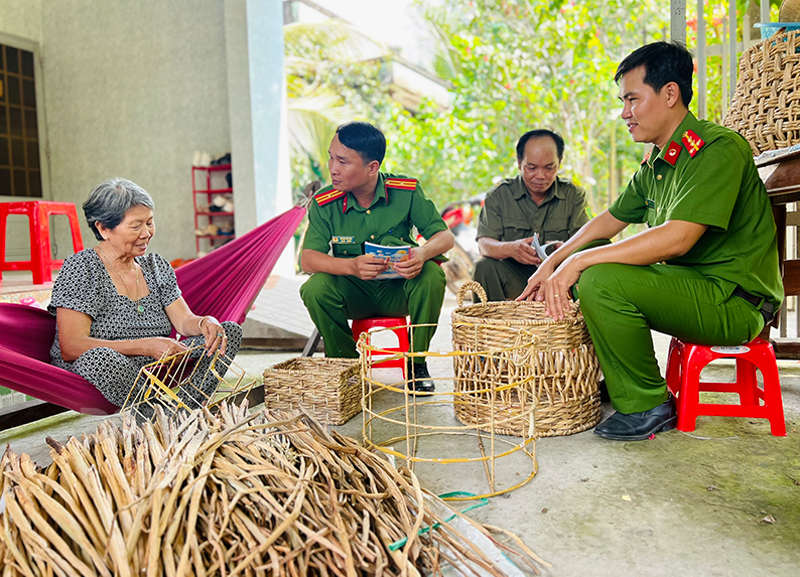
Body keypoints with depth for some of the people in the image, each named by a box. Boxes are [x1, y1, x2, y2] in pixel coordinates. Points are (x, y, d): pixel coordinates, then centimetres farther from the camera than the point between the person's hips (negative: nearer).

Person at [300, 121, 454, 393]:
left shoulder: (406, 192, -11)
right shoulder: (324, 204, -11)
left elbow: (445, 236, -10)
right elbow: (307, 258, -19)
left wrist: (422, 253, -35)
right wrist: (352, 266, -39)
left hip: (399, 291, 0)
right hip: (353, 294, 0)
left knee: (432, 275, -30)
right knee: (315, 288, -29)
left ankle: (417, 363, -7)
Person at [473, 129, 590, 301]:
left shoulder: (574, 195, 4)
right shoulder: (498, 195, 1)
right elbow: (484, 243, -11)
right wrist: (510, 248, -35)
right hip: (513, 276, 0)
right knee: (484, 266, -29)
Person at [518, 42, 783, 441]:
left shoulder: (717, 149, -17)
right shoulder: (655, 163, 11)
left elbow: (676, 239, -29)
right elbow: (610, 219, 18)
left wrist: (580, 261, -26)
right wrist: (552, 263, 7)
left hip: (736, 301, -9)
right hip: (689, 285, 9)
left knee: (602, 281, -28)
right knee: (584, 277, 9)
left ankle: (646, 406, -9)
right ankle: (609, 389, 16)